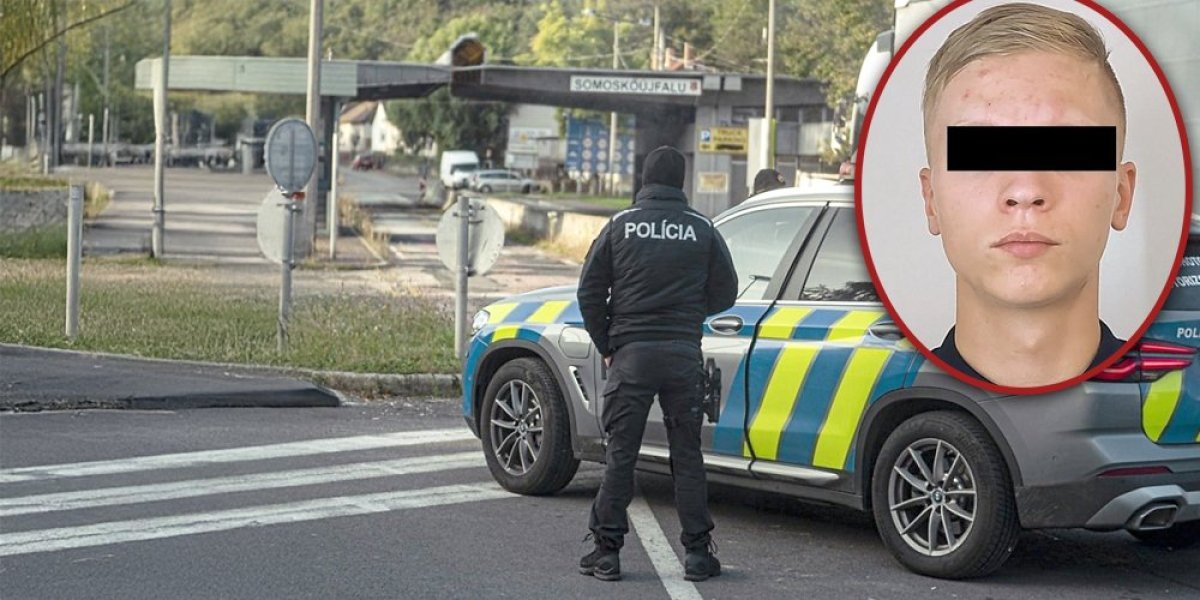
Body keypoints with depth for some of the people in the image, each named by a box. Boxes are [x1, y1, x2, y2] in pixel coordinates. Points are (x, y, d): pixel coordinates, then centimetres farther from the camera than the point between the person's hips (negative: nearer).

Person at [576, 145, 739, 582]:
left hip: (630, 352, -1)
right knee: (687, 455, 7)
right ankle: (697, 553, 7)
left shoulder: (620, 225, 2)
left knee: (620, 454, 4)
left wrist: (606, 346, 10)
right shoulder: (702, 229, 3)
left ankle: (607, 551, 4)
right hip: (684, 354, 1)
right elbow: (725, 293, 6)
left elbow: (590, 292, 1)